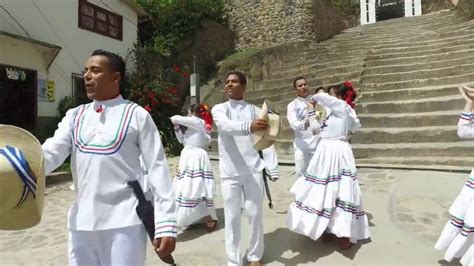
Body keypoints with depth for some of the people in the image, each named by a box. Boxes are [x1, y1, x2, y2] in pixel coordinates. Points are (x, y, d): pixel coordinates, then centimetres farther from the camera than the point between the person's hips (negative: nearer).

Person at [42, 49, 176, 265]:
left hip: (124, 222, -4)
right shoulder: (75, 115, 10)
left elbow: (157, 168, -7)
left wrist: (166, 223, -12)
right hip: (81, 223, 5)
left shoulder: (137, 115, -4)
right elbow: (51, 152, -2)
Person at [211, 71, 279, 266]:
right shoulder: (219, 109, 2)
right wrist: (248, 127, -41)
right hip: (230, 172, -1)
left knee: (255, 214, 7)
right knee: (232, 217, 5)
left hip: (253, 170, 1)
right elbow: (226, 126, -21)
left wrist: (273, 168, -3)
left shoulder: (255, 110, 8)